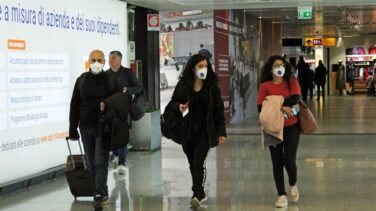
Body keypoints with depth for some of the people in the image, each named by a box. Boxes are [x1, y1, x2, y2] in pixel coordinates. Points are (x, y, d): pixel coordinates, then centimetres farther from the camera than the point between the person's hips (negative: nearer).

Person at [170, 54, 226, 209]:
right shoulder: (183, 85, -1)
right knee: (192, 164, 12)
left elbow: (219, 110, -2)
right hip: (187, 131, 3)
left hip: (205, 130, -3)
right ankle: (200, 193, 27)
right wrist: (179, 106, -15)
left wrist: (221, 132, -5)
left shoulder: (212, 86, -4)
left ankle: (197, 194, -13)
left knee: (198, 163, -14)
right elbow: (173, 102, 9)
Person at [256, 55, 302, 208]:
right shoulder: (265, 86, 0)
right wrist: (281, 107, -18)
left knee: (289, 160, -7)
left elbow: (295, 99, -16)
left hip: (292, 127, -1)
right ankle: (282, 195, 11)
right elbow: (260, 108, -9)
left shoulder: (292, 81, 1)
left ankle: (293, 184, 24)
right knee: (277, 162, 2)